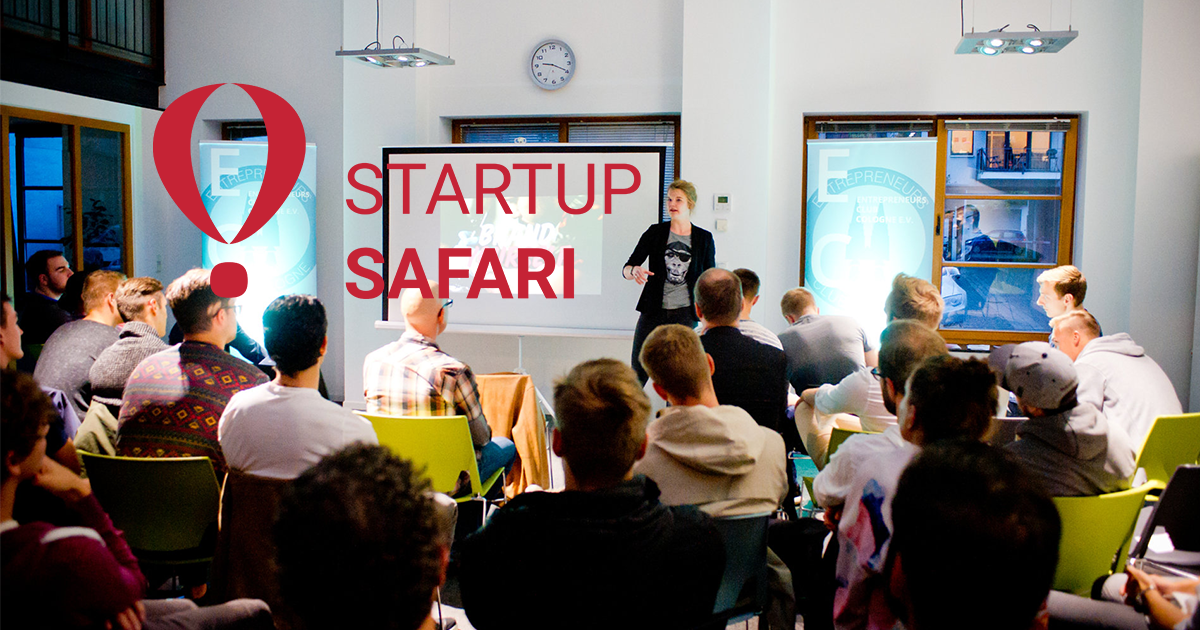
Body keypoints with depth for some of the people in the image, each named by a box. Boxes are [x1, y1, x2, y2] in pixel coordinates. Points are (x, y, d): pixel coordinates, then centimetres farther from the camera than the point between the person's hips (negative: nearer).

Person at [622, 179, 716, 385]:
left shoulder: (704, 238, 5)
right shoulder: (655, 232, 3)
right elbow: (626, 268, 0)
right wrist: (634, 271, -23)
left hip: (686, 314, 0)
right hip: (653, 312, 0)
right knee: (638, 372, 1)